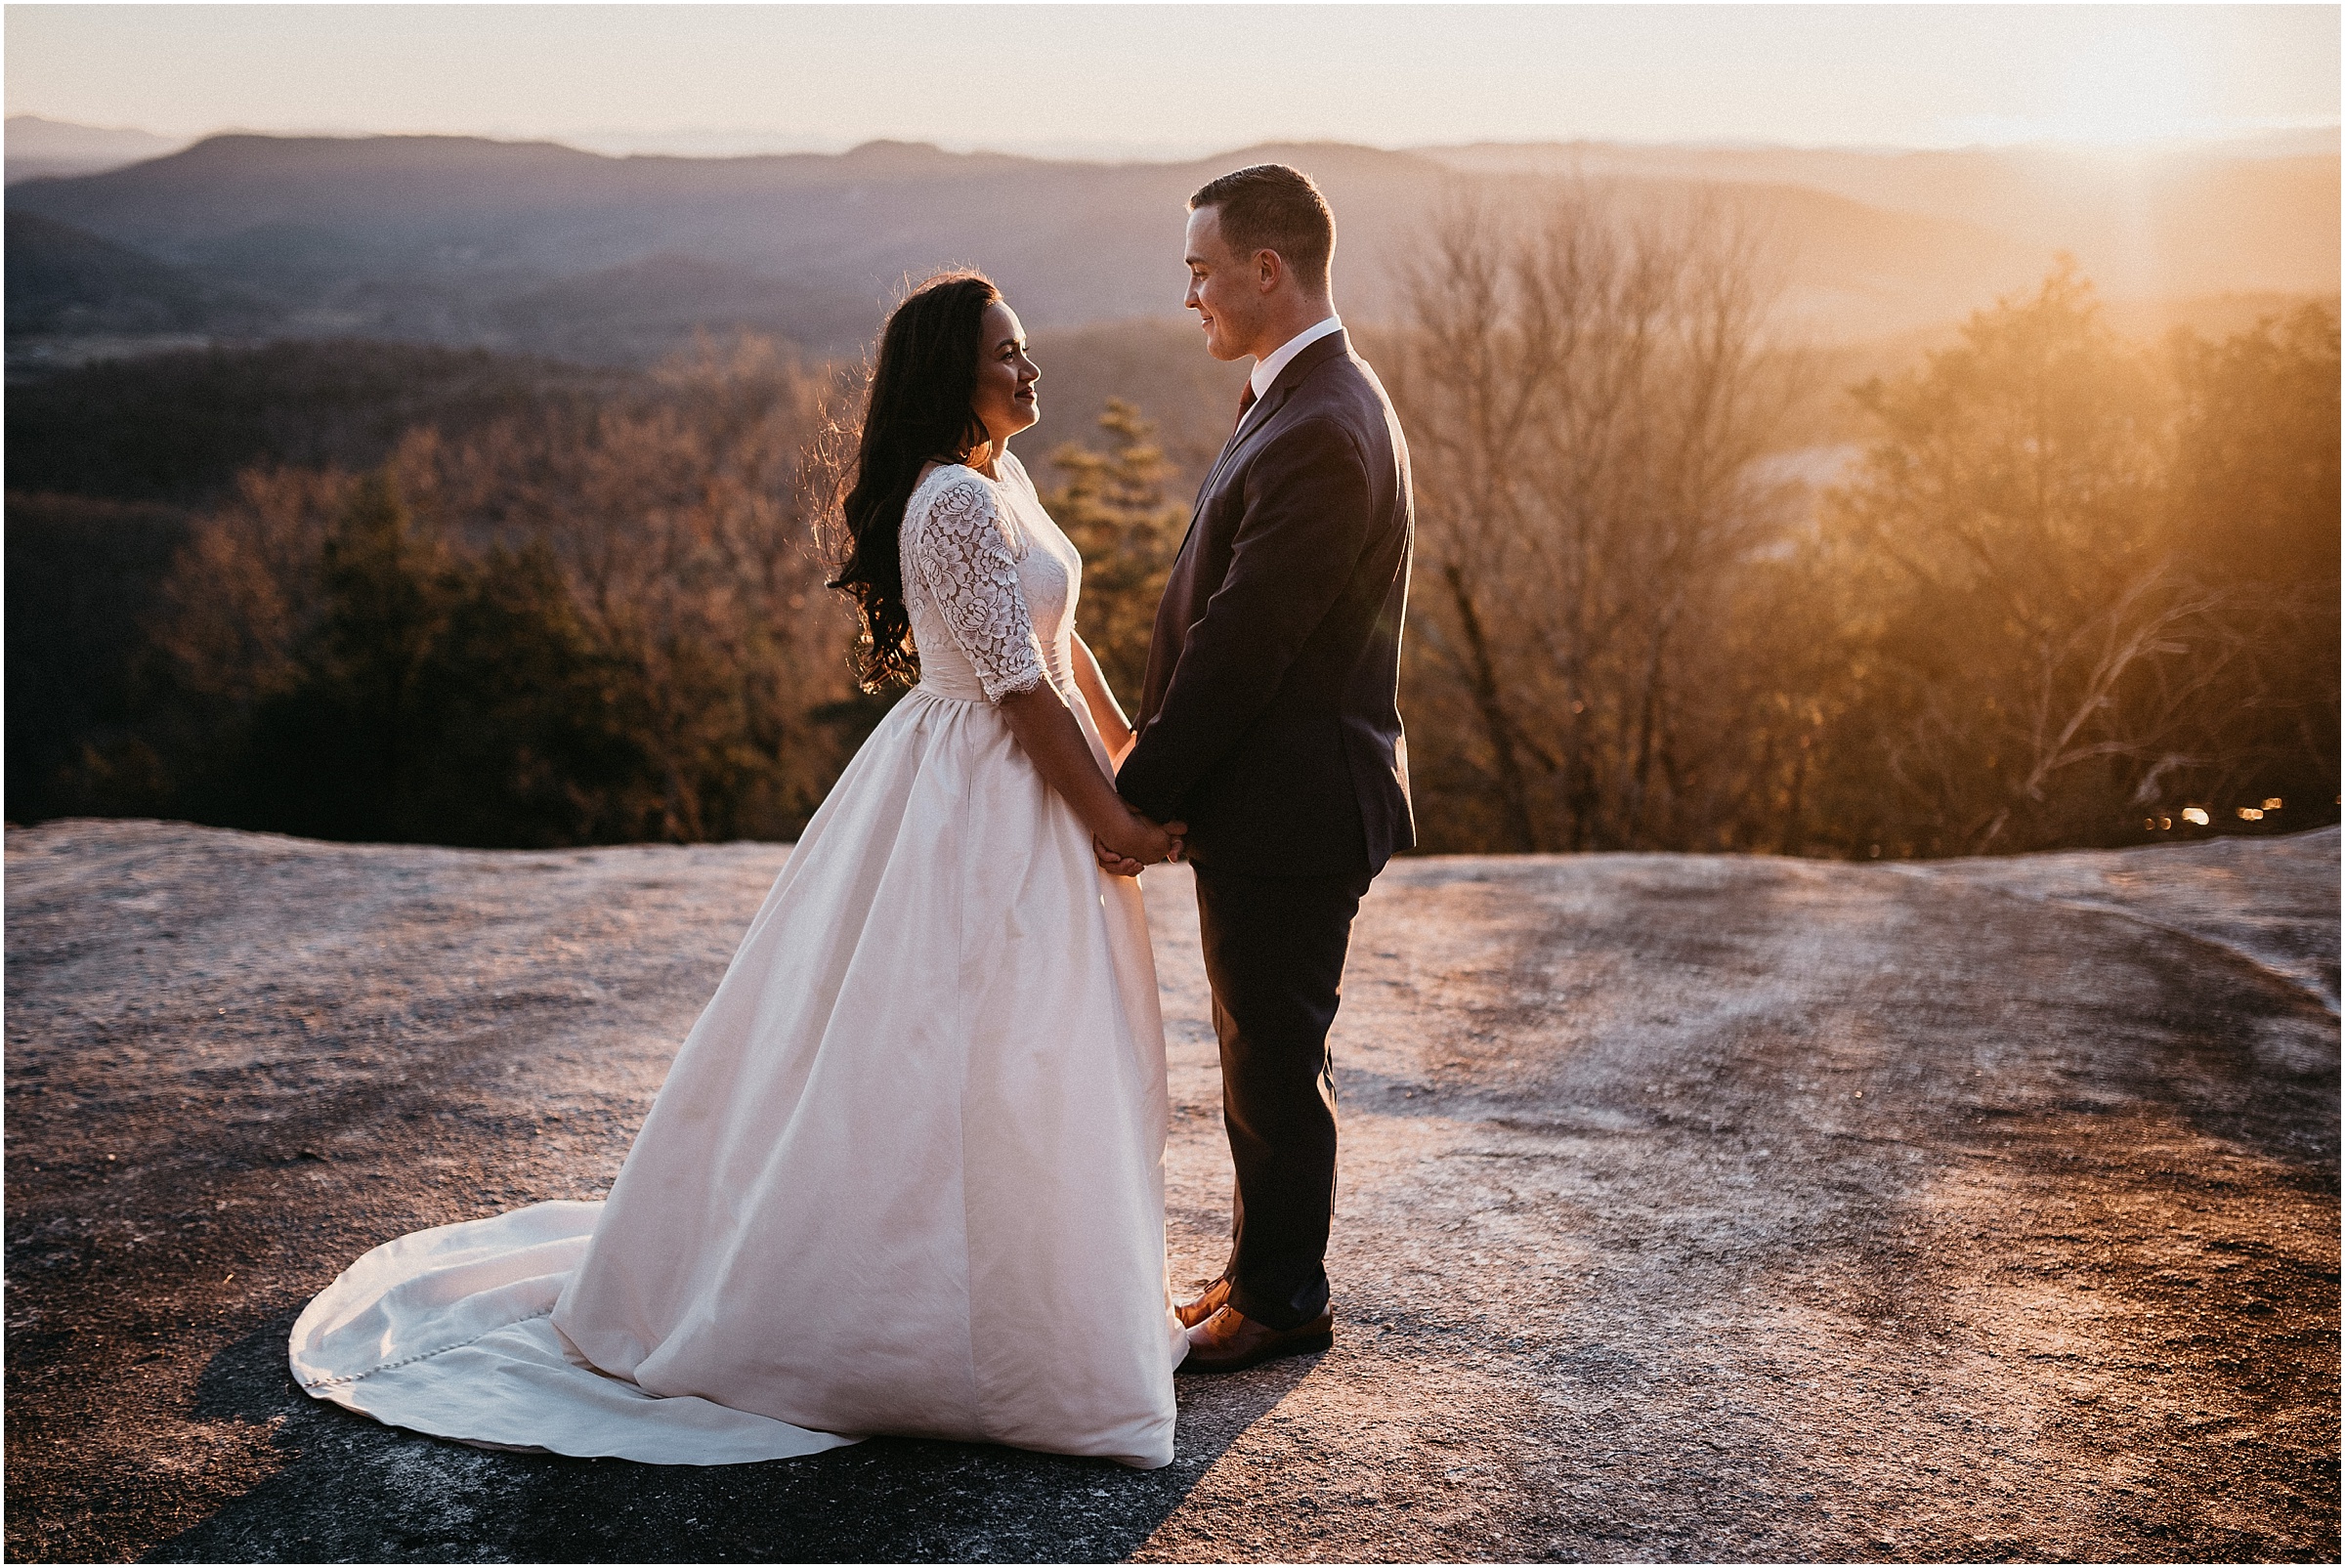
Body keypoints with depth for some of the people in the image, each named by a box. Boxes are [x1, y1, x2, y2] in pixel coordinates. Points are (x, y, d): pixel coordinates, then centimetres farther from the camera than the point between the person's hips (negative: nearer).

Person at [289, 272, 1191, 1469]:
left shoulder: (1002, 479, 10)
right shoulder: (956, 504, -22)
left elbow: (1057, 641, 17)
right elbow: (1019, 685, -22)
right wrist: (1111, 820, -17)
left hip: (1019, 784, 10)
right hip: (982, 800, -10)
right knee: (970, 1066, -1)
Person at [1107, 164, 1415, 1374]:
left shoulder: (1321, 435, -24)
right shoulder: (1308, 401, 11)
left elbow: (1243, 643, -23)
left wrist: (1141, 796, -16)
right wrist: (1156, 746, 12)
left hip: (1288, 807, -10)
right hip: (1269, 793, 10)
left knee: (1275, 1059, 4)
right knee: (1263, 1050, 20)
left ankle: (1281, 1299, 20)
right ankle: (1265, 1268, 34)